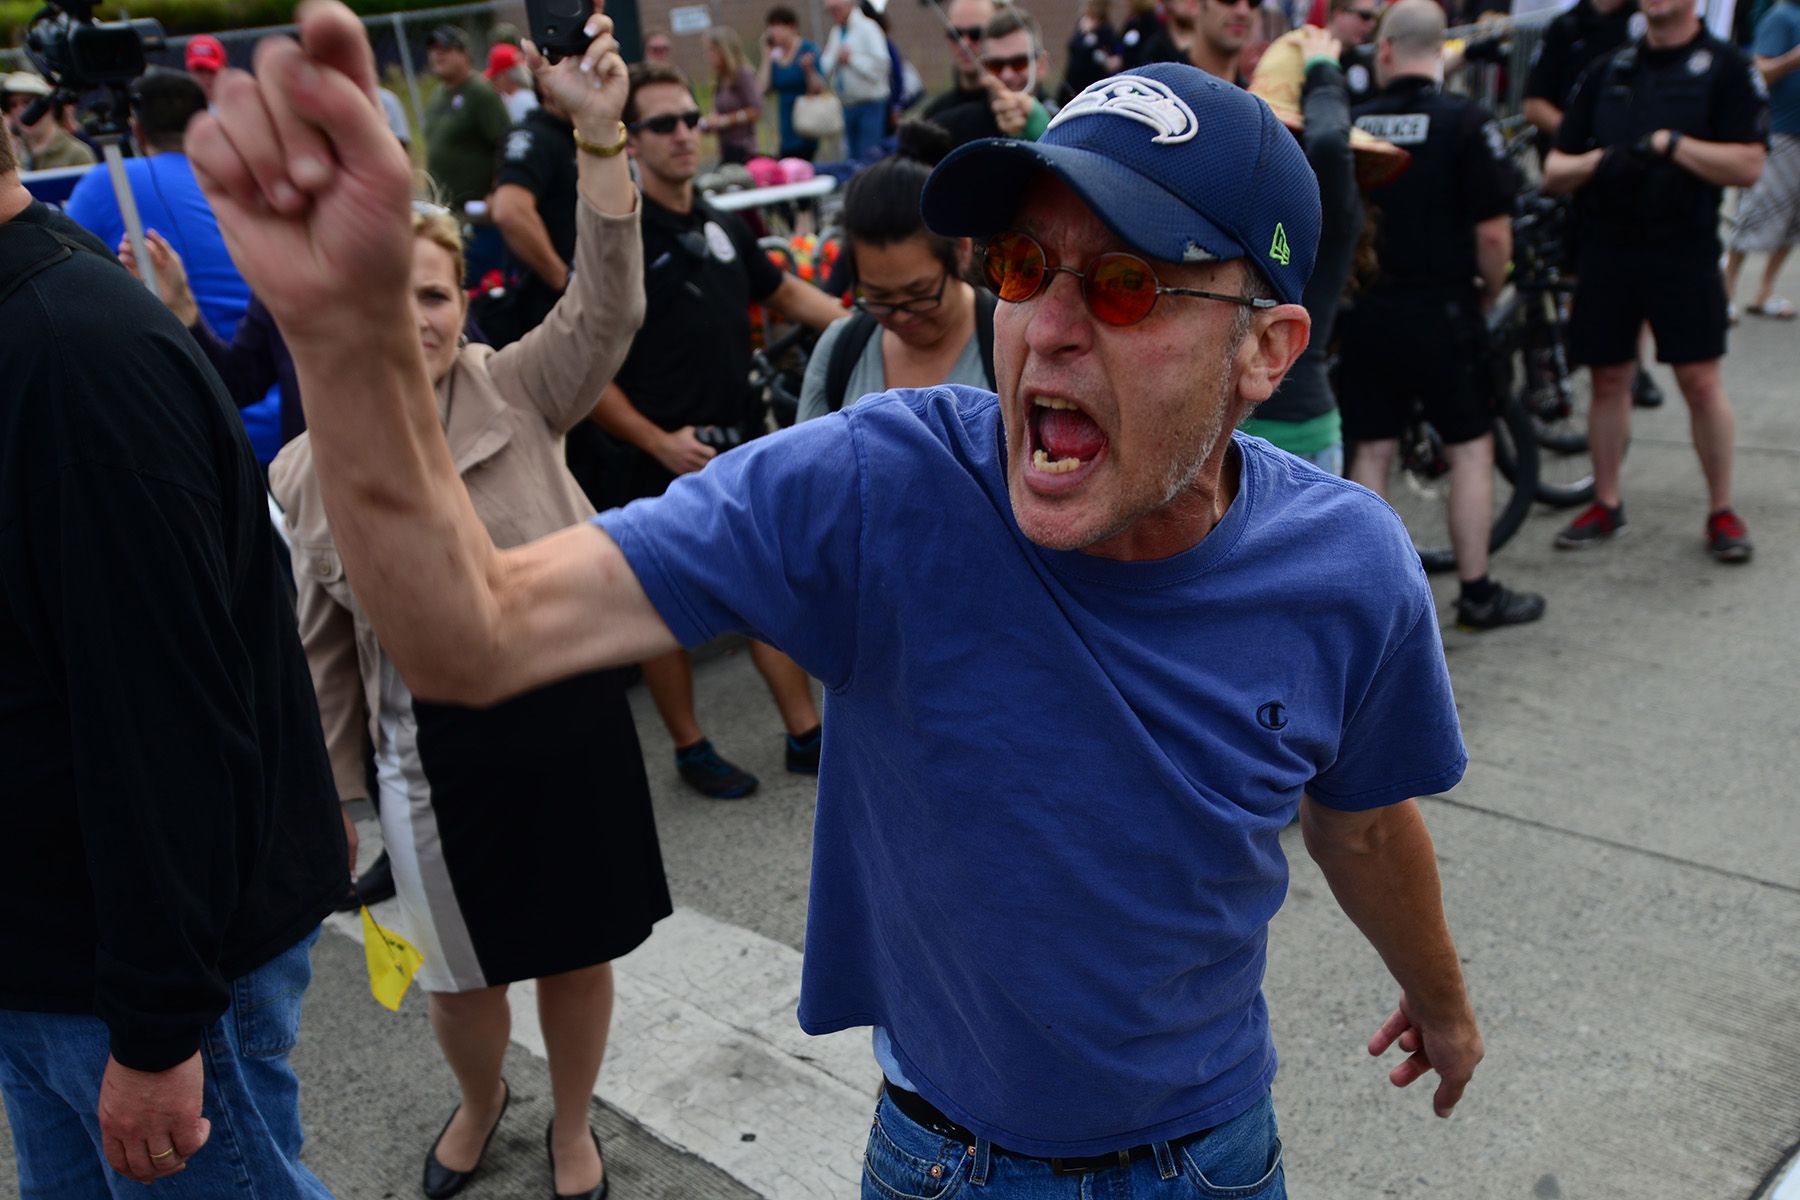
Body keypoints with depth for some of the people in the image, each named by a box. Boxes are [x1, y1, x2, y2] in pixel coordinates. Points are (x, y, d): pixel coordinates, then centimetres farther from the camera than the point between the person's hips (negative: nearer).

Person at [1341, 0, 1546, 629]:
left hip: (1365, 313, 4)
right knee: (1471, 448, 9)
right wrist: (1490, 291, 5)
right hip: (1441, 313, -3)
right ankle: (1477, 593, 14)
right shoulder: (1466, 122, -9)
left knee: (1371, 452, 10)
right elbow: (1493, 231, -12)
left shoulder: (1351, 124, 1)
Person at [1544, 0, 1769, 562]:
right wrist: (1596, 161, -11)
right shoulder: (1607, 70, 12)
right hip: (1605, 251, 4)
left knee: (1700, 380, -3)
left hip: (1684, 252, -3)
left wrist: (1670, 144, -18)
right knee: (1608, 379, 9)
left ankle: (1722, 510, 11)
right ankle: (1606, 504, 22)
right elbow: (1553, 171, 9)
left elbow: (1748, 165, -9)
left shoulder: (1726, 66, 1)